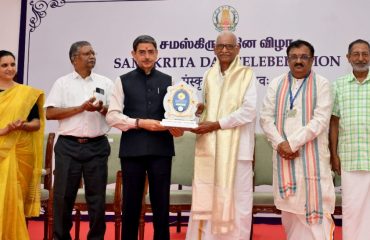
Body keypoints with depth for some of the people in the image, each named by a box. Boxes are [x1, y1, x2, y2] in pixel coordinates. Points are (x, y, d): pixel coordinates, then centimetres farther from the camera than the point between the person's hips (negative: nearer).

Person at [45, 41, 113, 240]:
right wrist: (82, 107, -11)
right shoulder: (62, 83, 5)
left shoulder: (105, 83, 9)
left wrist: (102, 109, -13)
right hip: (68, 145, -1)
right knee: (63, 195, 4)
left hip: (97, 146, 1)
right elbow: (50, 113, -4)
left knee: (97, 197, 5)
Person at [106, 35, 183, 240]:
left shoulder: (168, 81, 11)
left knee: (161, 202, 6)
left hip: (161, 149, 1)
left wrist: (177, 128, -15)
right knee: (131, 202, 7)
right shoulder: (123, 81, 7)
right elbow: (112, 116, -2)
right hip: (132, 149, -1)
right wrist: (140, 123, -13)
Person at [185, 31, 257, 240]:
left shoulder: (247, 75, -1)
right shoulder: (209, 75, 14)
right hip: (209, 145, 4)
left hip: (236, 146, -4)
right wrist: (197, 110, -4)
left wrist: (216, 124, -14)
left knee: (236, 197, 0)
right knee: (206, 196, 3)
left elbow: (248, 111, -11)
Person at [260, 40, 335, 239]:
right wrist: (280, 144, -10)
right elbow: (265, 117, 5)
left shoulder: (321, 84, -1)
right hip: (283, 155, 3)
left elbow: (321, 120, -10)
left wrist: (292, 143, -15)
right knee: (289, 208, 9)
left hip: (312, 156, -3)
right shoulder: (276, 84, 10)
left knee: (314, 206, -5)